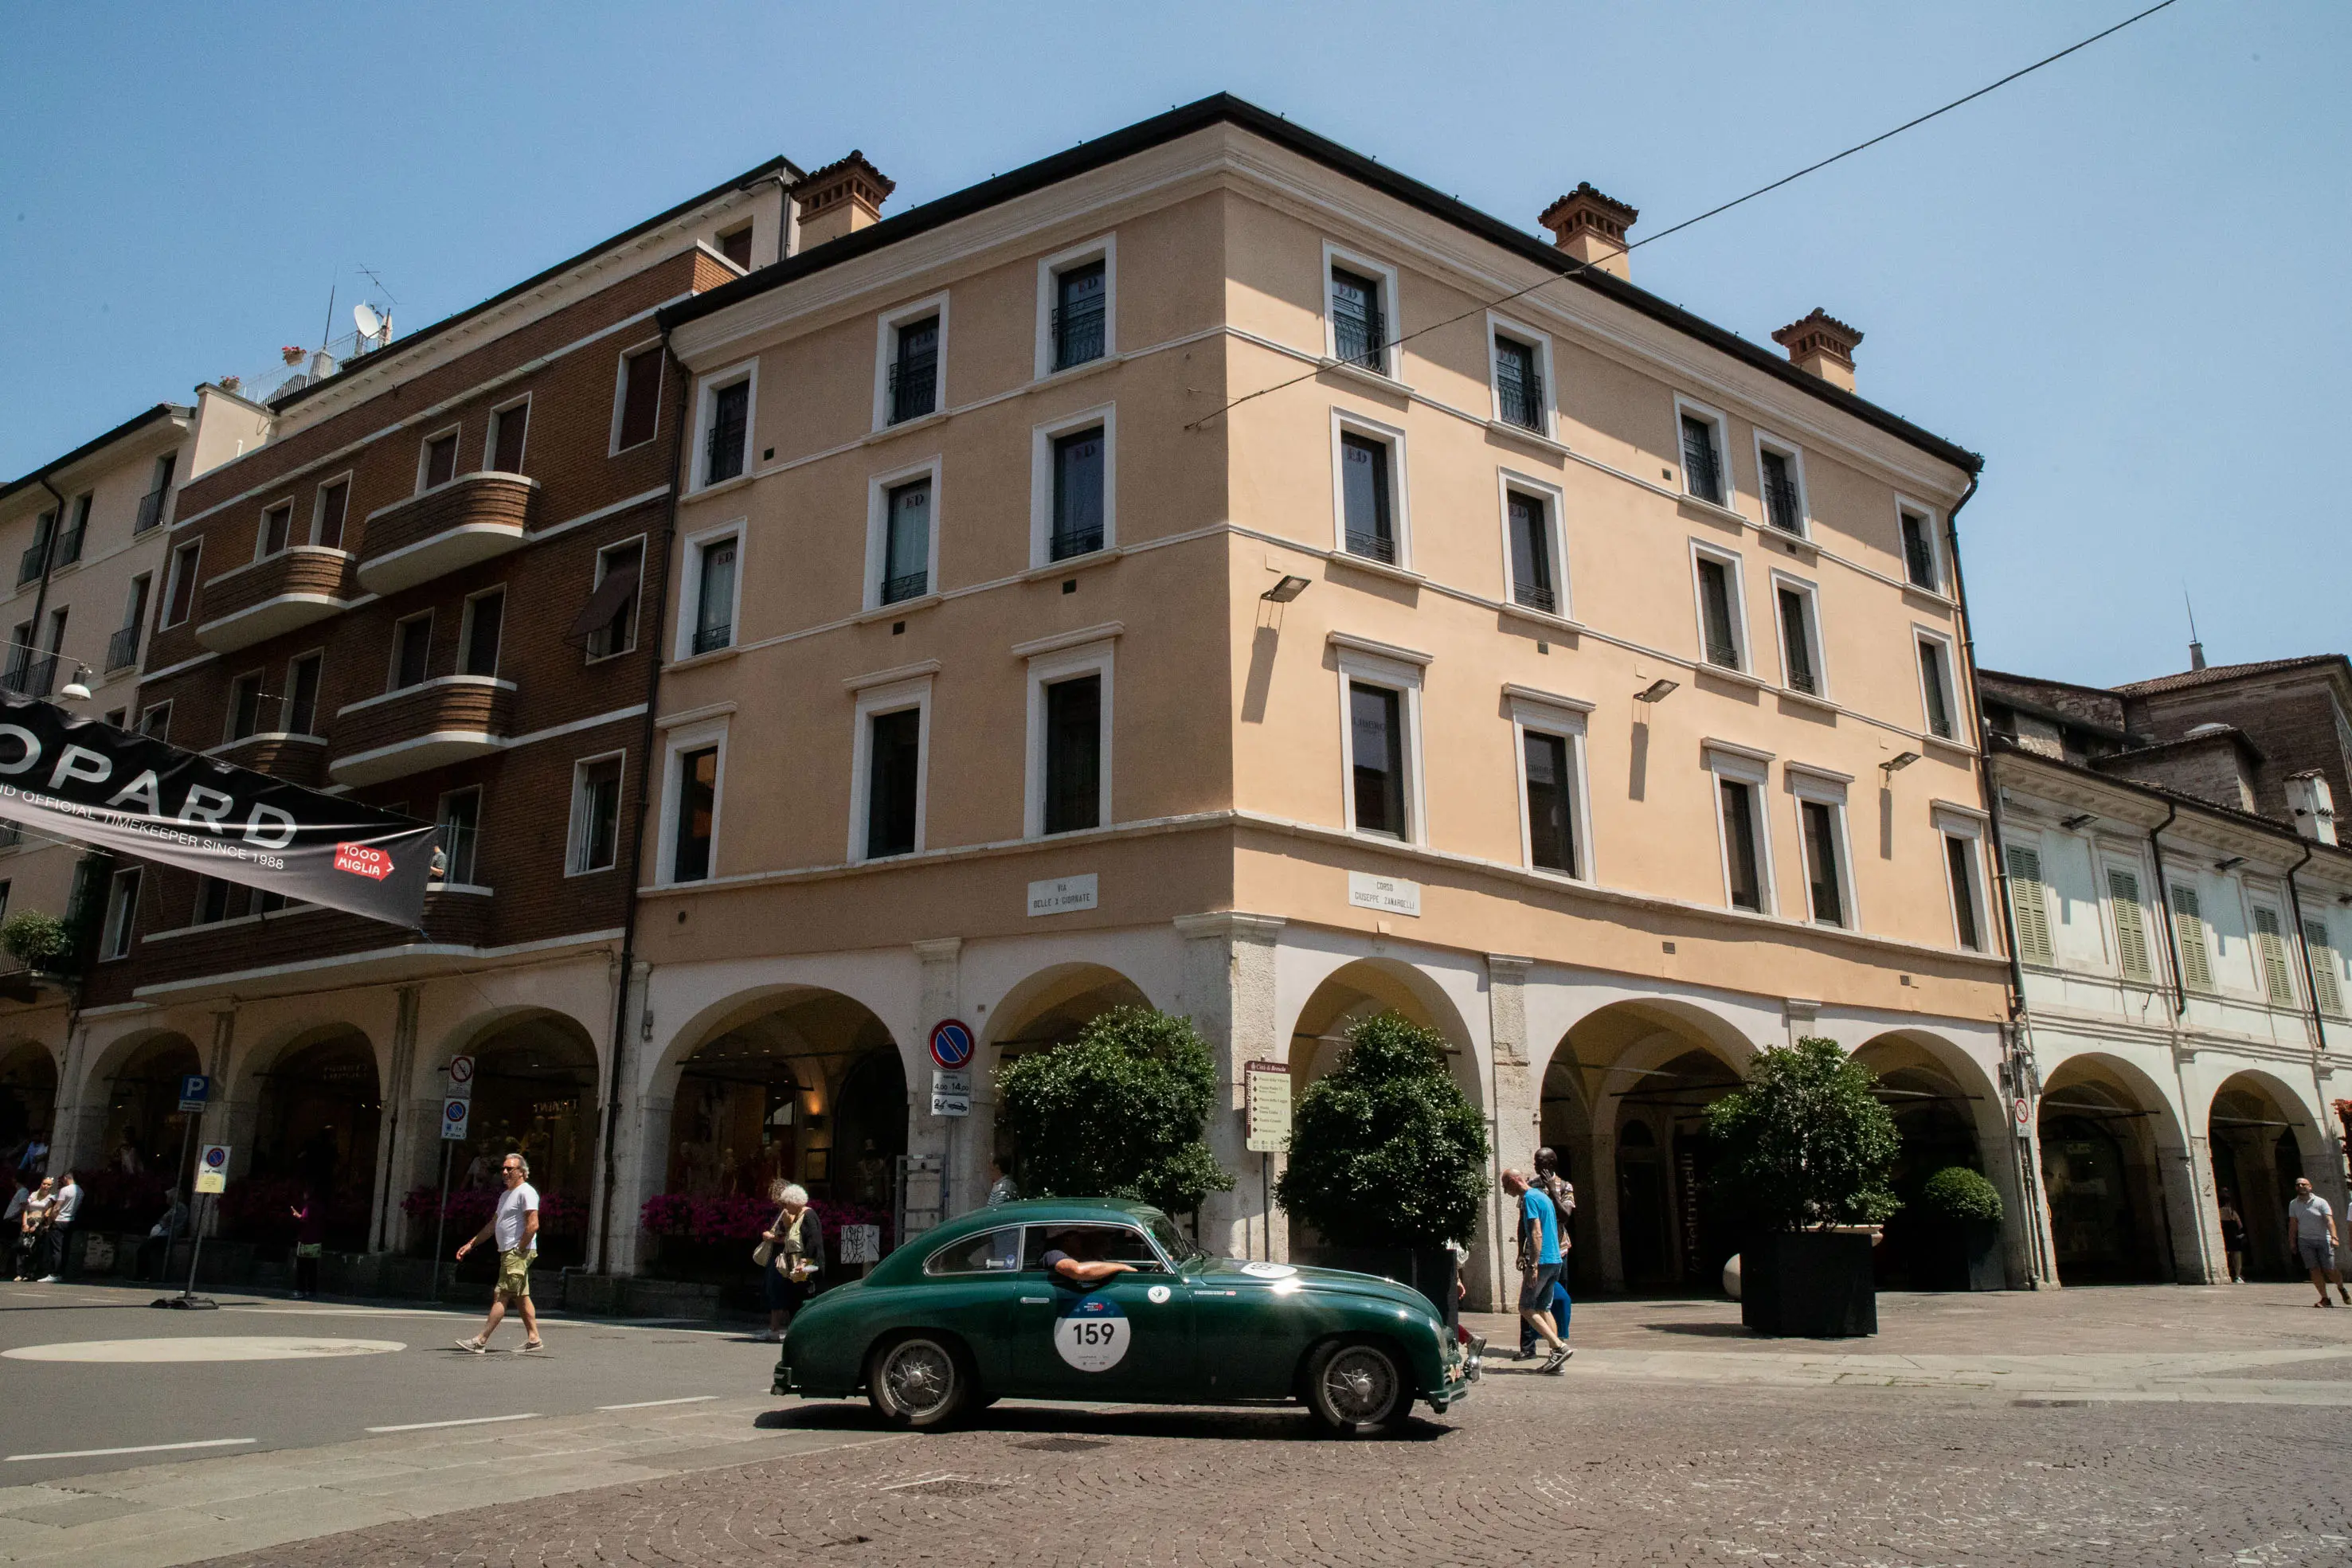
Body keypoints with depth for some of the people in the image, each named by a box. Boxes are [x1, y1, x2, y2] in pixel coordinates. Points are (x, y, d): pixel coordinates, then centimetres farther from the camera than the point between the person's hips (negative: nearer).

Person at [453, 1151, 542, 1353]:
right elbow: (492, 1226, 27)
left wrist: (519, 1249, -18)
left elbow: (533, 1225, -19)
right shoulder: (505, 1195, 21)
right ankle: (533, 1339, 13)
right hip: (508, 1253, 10)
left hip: (518, 1253, -10)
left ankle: (481, 1341, -12)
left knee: (501, 1296, -10)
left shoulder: (526, 1192, -10)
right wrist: (470, 1244, 20)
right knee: (521, 1297, 10)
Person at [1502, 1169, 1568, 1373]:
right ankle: (1556, 1357, 7)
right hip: (1555, 1260, 9)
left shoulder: (1530, 1198, -11)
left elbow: (1537, 1233, -20)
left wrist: (1533, 1266, -22)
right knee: (1544, 1309, 12)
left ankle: (1559, 1348, -11)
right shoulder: (1542, 1195, 18)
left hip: (1542, 1261, -9)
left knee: (1526, 1308, -4)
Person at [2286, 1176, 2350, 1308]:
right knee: (2314, 1270, -7)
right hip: (2305, 1241, 3)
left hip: (2323, 1240, -3)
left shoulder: (2320, 1202, -4)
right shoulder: (2293, 1204, 7)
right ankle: (2325, 1299, -1)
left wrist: (2334, 1237, -29)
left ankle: (2341, 1288, 30)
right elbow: (2293, 1224, 11)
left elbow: (2329, 1220, -15)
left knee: (2329, 1270, -2)